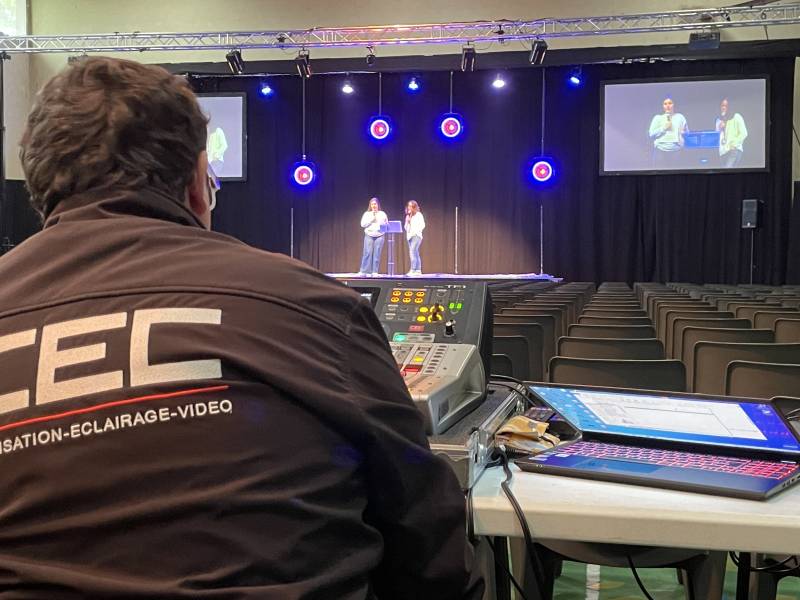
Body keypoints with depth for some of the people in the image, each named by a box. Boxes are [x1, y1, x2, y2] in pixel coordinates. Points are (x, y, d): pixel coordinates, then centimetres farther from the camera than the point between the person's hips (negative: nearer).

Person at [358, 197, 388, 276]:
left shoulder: (382, 214, 11)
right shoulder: (367, 214, 8)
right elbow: (363, 224, -1)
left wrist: (384, 228, -8)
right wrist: (371, 219, -9)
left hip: (379, 236, 1)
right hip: (369, 235, -1)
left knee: (377, 254, -3)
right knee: (367, 253, -7)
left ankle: (375, 272, 1)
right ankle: (363, 271, -5)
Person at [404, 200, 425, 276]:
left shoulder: (418, 215, 0)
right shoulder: (408, 216, 18)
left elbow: (422, 225, -7)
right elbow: (406, 227, 17)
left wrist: (416, 231, -14)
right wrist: (407, 222, 0)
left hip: (416, 236, -7)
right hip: (409, 236, 7)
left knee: (412, 252, -19)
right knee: (415, 253, 6)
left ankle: (413, 270, -24)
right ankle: (418, 270, 5)